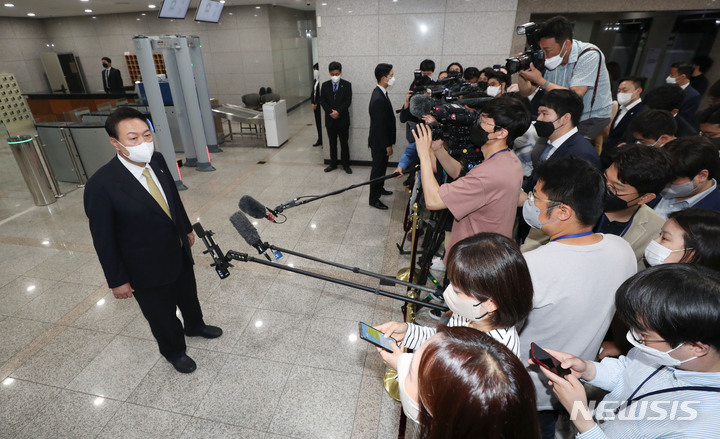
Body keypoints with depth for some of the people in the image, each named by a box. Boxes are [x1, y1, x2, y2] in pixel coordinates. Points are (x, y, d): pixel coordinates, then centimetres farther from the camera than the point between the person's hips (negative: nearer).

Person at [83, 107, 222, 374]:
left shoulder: (157, 161, -10)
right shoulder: (101, 186, -27)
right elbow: (103, 240, -18)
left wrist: (186, 229, 16)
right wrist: (117, 281, -11)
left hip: (179, 253, 6)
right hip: (147, 269, -5)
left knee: (188, 296, 29)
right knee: (161, 314, 19)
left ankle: (194, 325, 60)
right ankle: (174, 351, 48)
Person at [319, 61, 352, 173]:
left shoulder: (347, 85, -2)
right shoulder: (325, 85, 5)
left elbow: (348, 101, -10)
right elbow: (322, 101, 0)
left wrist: (338, 112, -20)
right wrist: (331, 112, -14)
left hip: (343, 119, -2)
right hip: (330, 120, 3)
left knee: (344, 143, 5)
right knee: (332, 143, 12)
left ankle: (346, 165, 16)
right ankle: (333, 164, 23)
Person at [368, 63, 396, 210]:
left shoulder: (380, 93, 5)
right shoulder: (378, 99, -28)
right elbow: (380, 126, -26)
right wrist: (387, 145, -19)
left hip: (382, 141, 9)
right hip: (379, 143, -9)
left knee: (381, 166, 24)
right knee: (378, 169, 3)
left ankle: (379, 188, 43)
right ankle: (374, 199, 17)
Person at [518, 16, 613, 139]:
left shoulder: (589, 55, -19)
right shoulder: (549, 58, -3)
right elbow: (526, 92, 1)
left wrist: (540, 80, -30)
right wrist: (522, 73, -20)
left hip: (593, 118, -5)